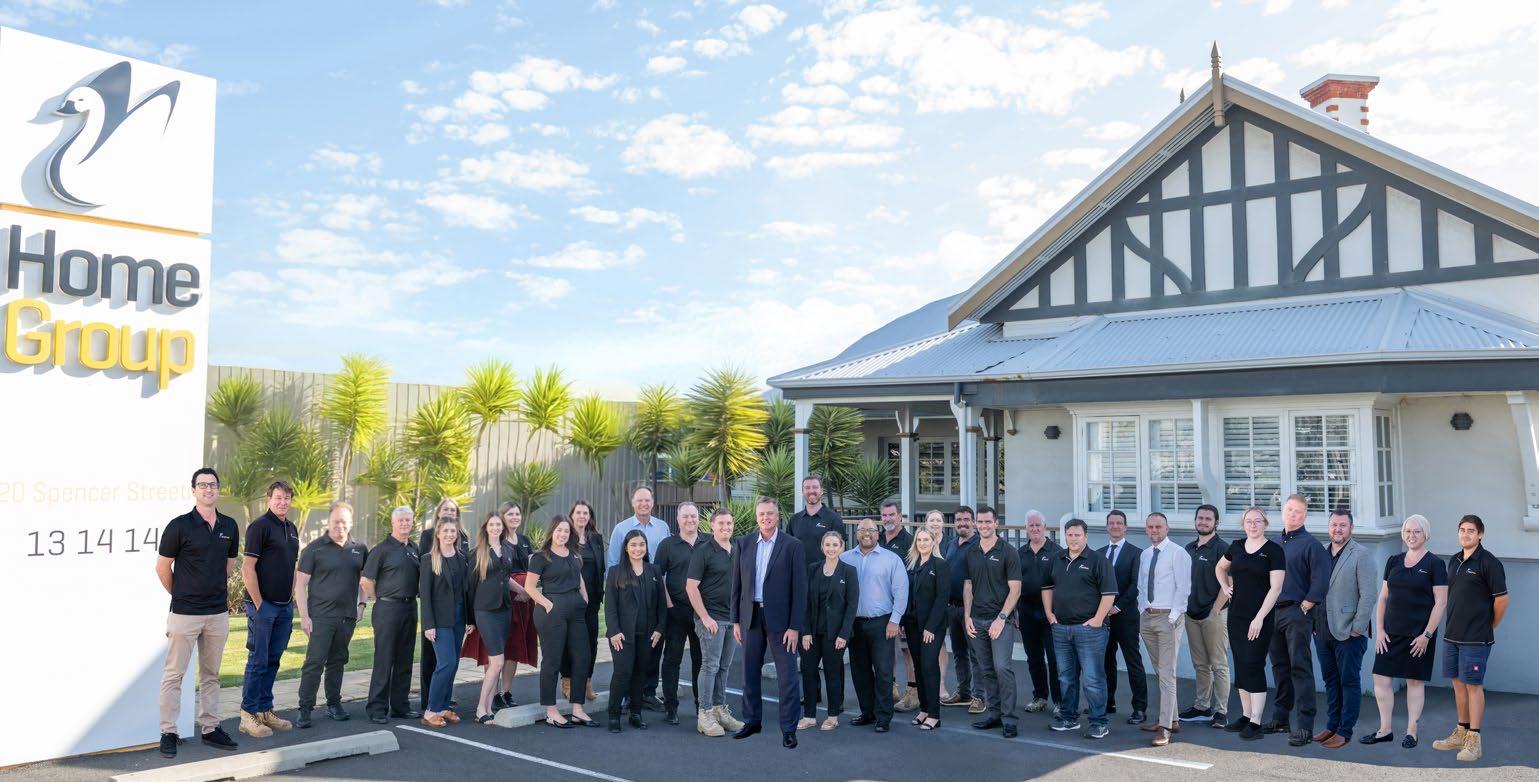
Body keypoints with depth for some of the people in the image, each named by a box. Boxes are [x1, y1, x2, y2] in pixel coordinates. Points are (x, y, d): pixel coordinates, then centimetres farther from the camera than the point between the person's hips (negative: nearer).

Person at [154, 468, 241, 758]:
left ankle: (209, 728, 21)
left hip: (218, 613, 5)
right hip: (184, 613, -5)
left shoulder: (229, 527, 6)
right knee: (174, 674, 1)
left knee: (210, 674, 13)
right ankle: (168, 732, 9)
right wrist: (180, 595, 9)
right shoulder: (179, 525, -9)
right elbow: (162, 568, -1)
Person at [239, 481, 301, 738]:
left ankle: (265, 710, 20)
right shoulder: (260, 526, -10)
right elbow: (247, 568, -14)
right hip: (263, 605, -7)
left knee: (273, 661, 12)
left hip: (285, 606, 7)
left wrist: (291, 598, 14)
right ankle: (248, 715, 5)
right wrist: (258, 604, -14)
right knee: (258, 661, -3)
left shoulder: (292, 529, 13)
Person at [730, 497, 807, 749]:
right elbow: (736, 585, 9)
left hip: (780, 619, -4)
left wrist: (795, 626, -11)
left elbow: (799, 589, -7)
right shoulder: (743, 544, 6)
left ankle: (788, 728, 9)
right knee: (750, 672, 13)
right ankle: (752, 721, 28)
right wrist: (736, 620, 5)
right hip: (751, 617, 4)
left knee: (787, 676, -1)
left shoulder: (793, 546, -5)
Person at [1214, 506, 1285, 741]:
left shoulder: (1273, 550, -7)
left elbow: (1276, 588, -12)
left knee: (1254, 666, -8)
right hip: (1236, 616, 6)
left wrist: (1260, 618, -17)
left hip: (1260, 619, -6)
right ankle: (1246, 715, 19)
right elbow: (1220, 568, 29)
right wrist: (1225, 587, 12)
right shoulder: (1237, 547, 9)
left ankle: (1255, 722, -4)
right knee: (1240, 666, 10)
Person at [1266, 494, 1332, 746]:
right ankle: (1280, 718, 23)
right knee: (1279, 666, 13)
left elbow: (1320, 582, -14)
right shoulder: (1275, 543, 15)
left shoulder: (1311, 544, -6)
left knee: (1300, 668, -8)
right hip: (1274, 612, 7)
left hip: (1297, 614, -7)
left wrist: (1304, 608, -13)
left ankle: (1304, 727, -7)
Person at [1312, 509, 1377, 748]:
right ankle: (1332, 726, 22)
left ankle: (1345, 731, 8)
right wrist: (1314, 623, 10)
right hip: (1323, 630, 6)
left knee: (1349, 681, 2)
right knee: (1330, 680, 13)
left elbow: (1368, 594, -11)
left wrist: (1357, 628, -14)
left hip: (1349, 631, -6)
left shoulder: (1361, 555, -7)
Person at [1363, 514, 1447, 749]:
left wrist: (1427, 635, -11)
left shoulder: (1434, 564, -3)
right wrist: (1380, 629, 5)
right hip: (1391, 633, 4)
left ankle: (1412, 731, 15)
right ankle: (1385, 729, 11)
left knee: (1415, 681, 4)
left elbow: (1440, 603, -7)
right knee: (1381, 678, 0)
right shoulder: (1394, 562, 10)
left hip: (1419, 634, -4)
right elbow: (1383, 598, 13)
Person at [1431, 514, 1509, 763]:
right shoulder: (1454, 561, 11)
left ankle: (1474, 741, 3)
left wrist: (1489, 627, 0)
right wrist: (1454, 625, 15)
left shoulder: (1489, 562, -11)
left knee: (1473, 685, -3)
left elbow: (1501, 599, -9)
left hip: (1475, 638, -7)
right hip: (1452, 635, 7)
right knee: (1458, 683, 13)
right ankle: (1461, 733, 23)